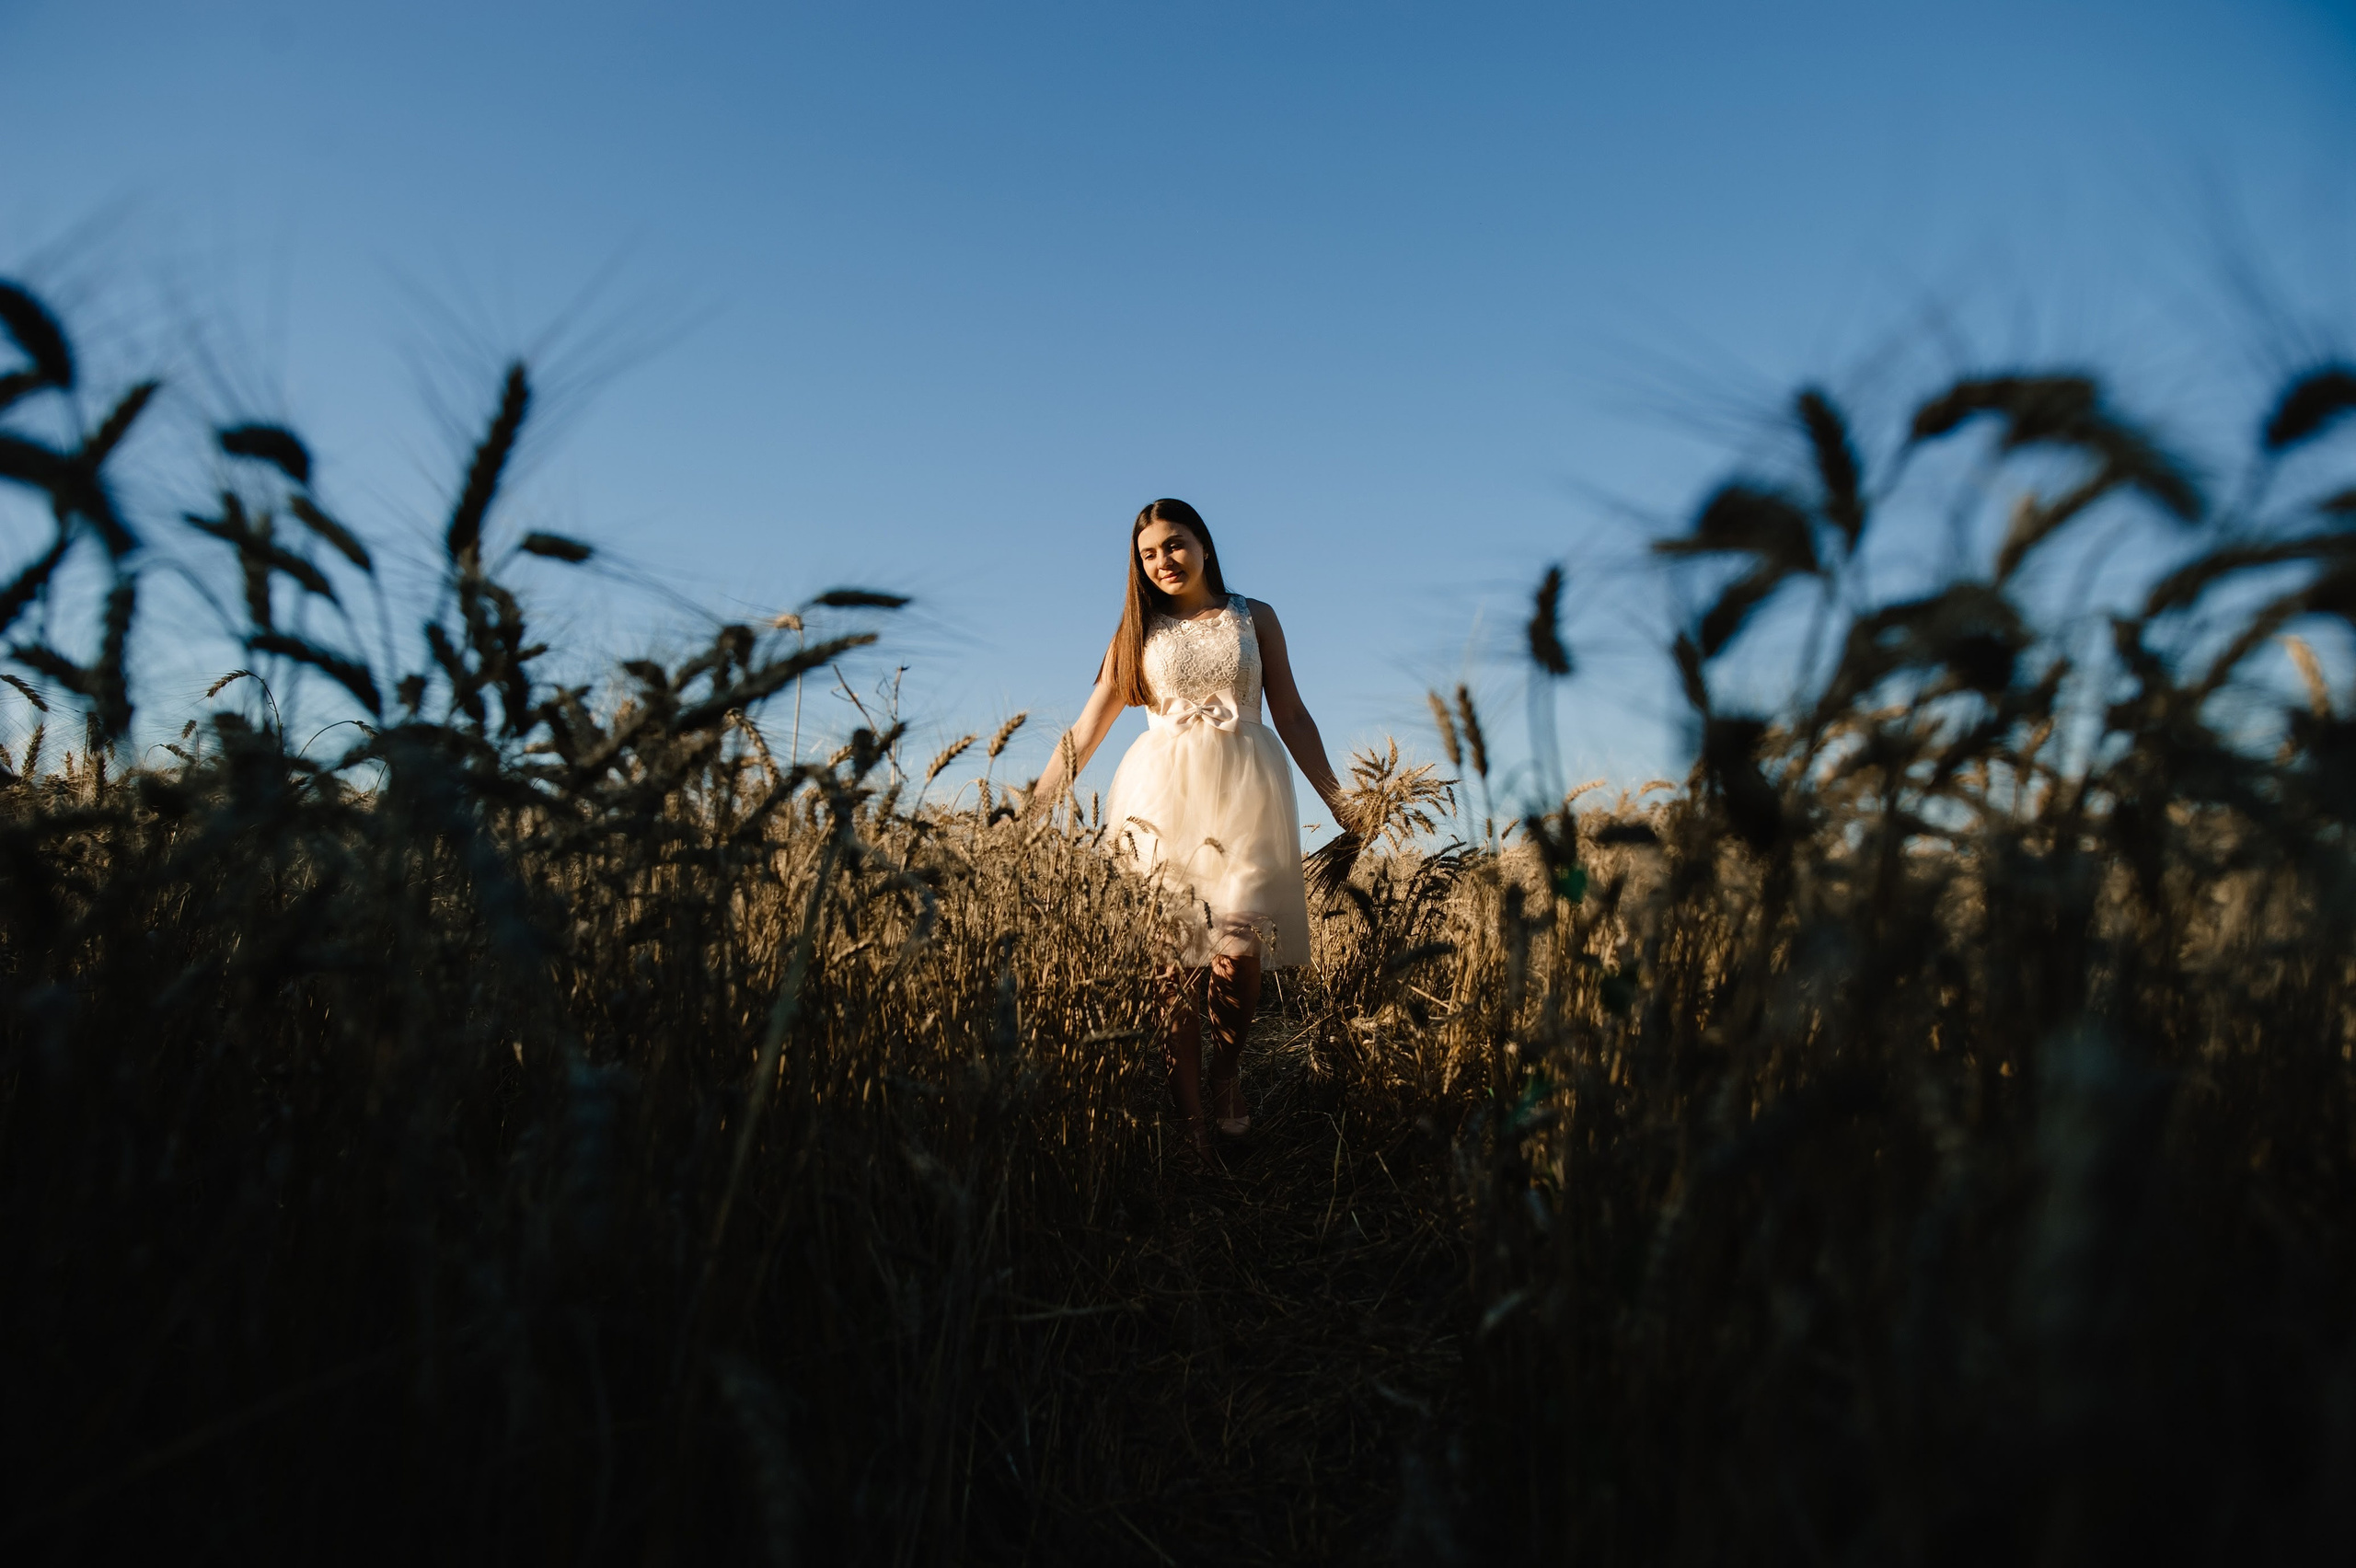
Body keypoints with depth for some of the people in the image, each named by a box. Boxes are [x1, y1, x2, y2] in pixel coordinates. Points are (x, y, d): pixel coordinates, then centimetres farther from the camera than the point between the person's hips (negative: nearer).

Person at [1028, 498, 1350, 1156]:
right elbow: (1087, 730, 14)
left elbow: (1292, 716, 14)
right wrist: (1032, 805, 8)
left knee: (1236, 951, -13)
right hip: (1162, 796, 0)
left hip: (1243, 793, 0)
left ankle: (1229, 1073, 14)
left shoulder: (1254, 618, 15)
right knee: (1172, 955, -7)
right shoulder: (1138, 632, 15)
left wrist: (1339, 803, 8)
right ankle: (1190, 1119, 1)